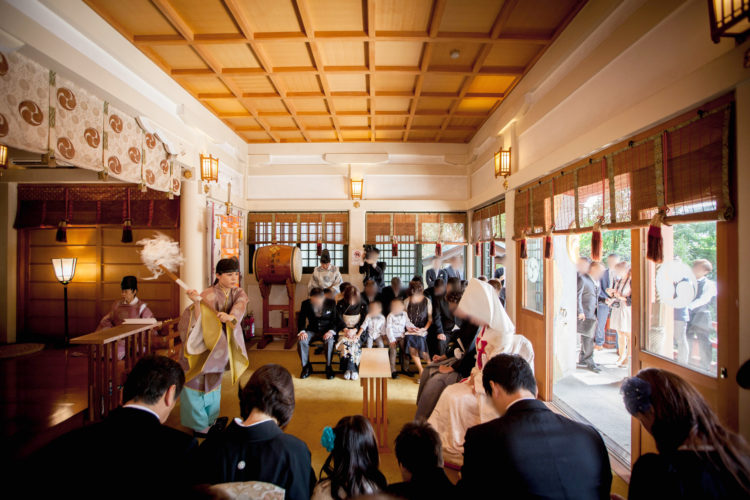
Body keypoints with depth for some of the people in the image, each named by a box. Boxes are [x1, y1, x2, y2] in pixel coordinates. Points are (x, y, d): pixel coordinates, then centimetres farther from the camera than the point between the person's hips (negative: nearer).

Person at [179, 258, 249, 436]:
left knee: (214, 381, 19)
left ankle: (211, 418, 37)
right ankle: (199, 425, 23)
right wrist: (196, 302, -47)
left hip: (220, 346, 6)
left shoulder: (238, 293, -6)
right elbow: (200, 322, -31)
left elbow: (241, 305, -27)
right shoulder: (209, 295, -23)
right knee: (199, 383, 6)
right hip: (201, 345, -6)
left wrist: (231, 316, -47)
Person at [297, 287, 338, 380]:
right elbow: (301, 319, 3)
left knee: (329, 341, -34)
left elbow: (336, 320, -5)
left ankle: (328, 367, -12)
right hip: (312, 330, 2)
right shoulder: (305, 304, -5)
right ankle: (306, 367, -5)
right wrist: (302, 331, -16)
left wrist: (331, 331, -22)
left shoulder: (331, 303, -9)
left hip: (327, 331, -2)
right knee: (301, 341, -26)